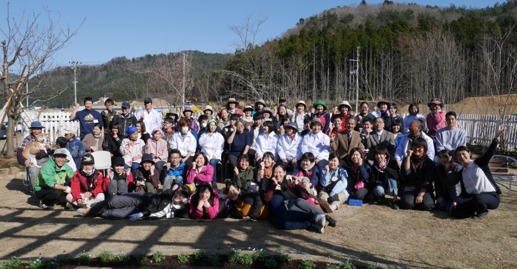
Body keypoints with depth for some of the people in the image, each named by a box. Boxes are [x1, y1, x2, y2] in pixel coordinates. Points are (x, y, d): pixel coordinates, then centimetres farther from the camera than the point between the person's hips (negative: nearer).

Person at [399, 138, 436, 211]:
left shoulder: (429, 162, 5)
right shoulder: (408, 159, 10)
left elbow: (427, 181, -5)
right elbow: (405, 172, -11)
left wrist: (420, 194, -17)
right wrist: (408, 156, -12)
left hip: (424, 188, 0)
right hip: (409, 186, 0)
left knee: (426, 205, -29)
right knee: (407, 203, -30)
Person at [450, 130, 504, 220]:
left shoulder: (479, 163, -1)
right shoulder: (462, 173, 13)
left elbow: (489, 153, -20)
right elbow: (464, 192, 13)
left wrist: (495, 139, -36)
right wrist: (456, 201, -3)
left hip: (492, 197, -5)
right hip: (473, 197, 5)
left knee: (477, 198, -41)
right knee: (454, 211, -14)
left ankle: (483, 211, -4)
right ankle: (477, 207, 10)